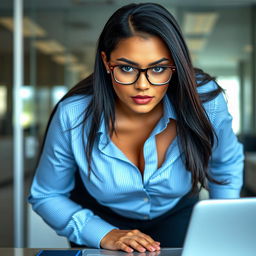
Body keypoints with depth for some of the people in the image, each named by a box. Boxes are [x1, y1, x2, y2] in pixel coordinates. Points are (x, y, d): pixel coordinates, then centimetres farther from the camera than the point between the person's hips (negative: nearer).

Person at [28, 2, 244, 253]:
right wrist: (104, 235, -25)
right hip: (102, 220, -2)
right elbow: (46, 197, -12)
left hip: (176, 216, 3)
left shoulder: (205, 102, -25)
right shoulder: (72, 116, -28)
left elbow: (227, 164, -2)